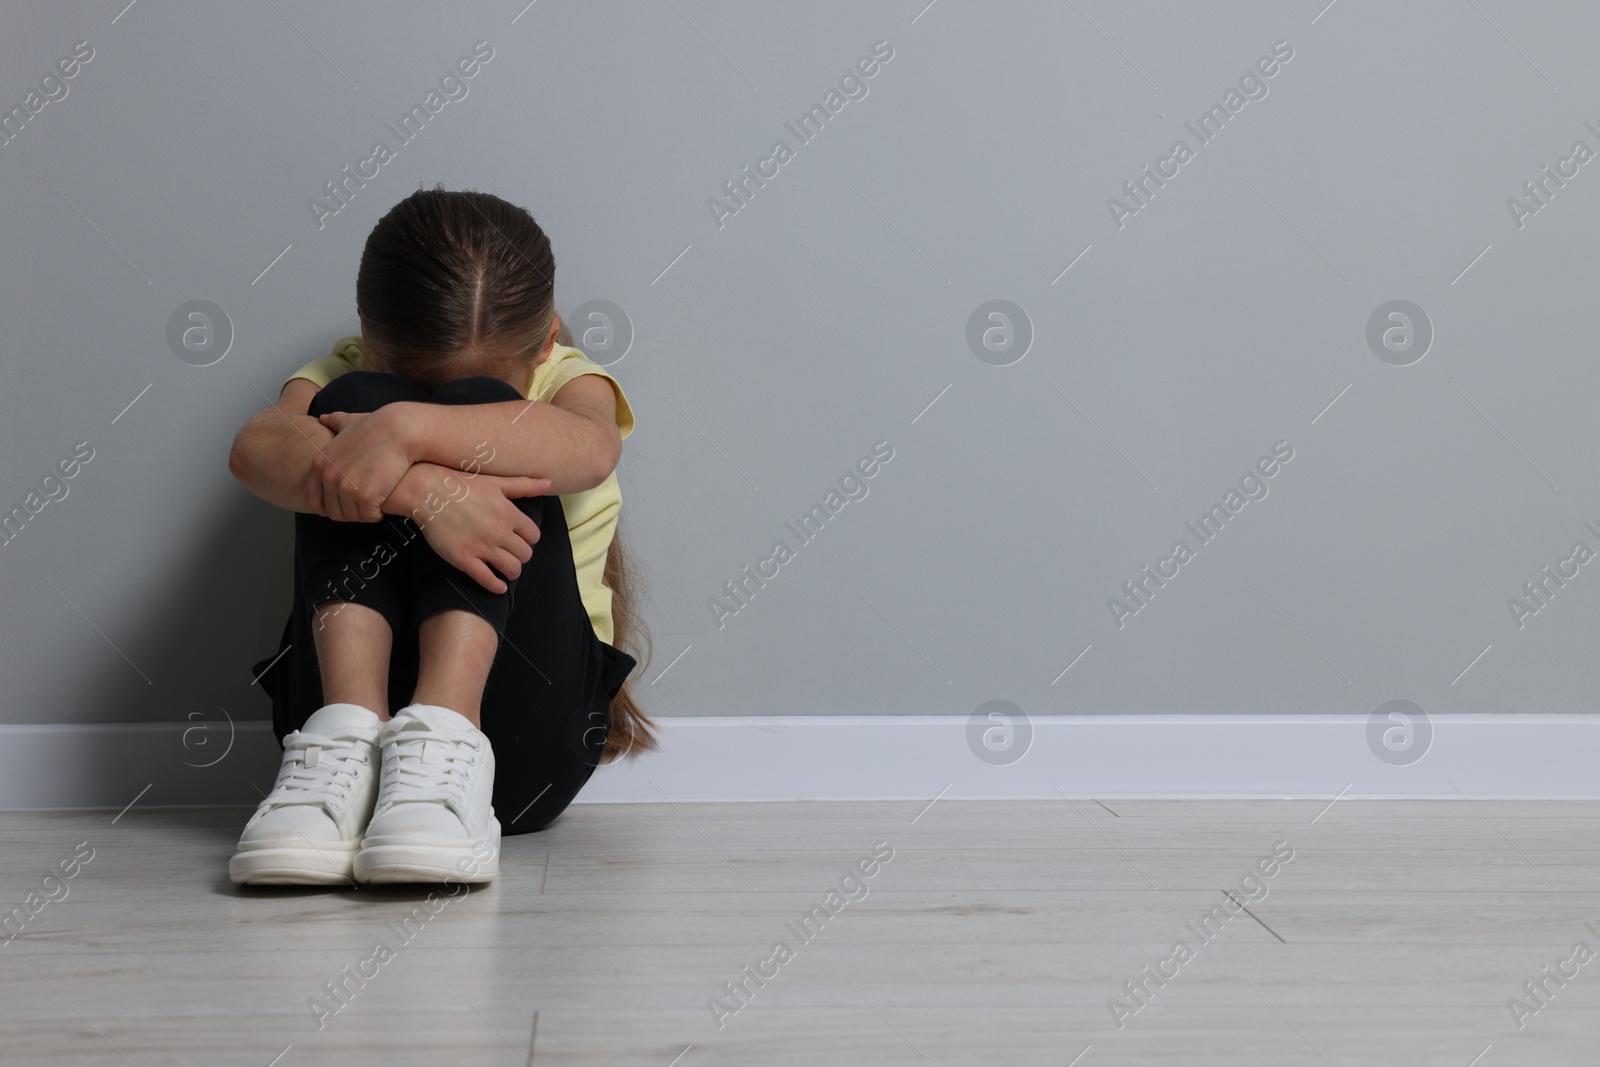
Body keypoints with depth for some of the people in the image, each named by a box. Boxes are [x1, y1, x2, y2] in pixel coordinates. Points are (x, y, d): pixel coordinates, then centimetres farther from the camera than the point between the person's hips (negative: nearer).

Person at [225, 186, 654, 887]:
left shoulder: (563, 380, 4)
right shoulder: (341, 379, 6)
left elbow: (589, 448, -24)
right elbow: (256, 449, -20)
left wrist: (409, 428, -38)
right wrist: (422, 491, -37)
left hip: (525, 732, -1)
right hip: (346, 688, 1)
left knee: (477, 422, -19)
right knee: (356, 400, -17)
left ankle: (444, 741, -37)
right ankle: (348, 740, -33)